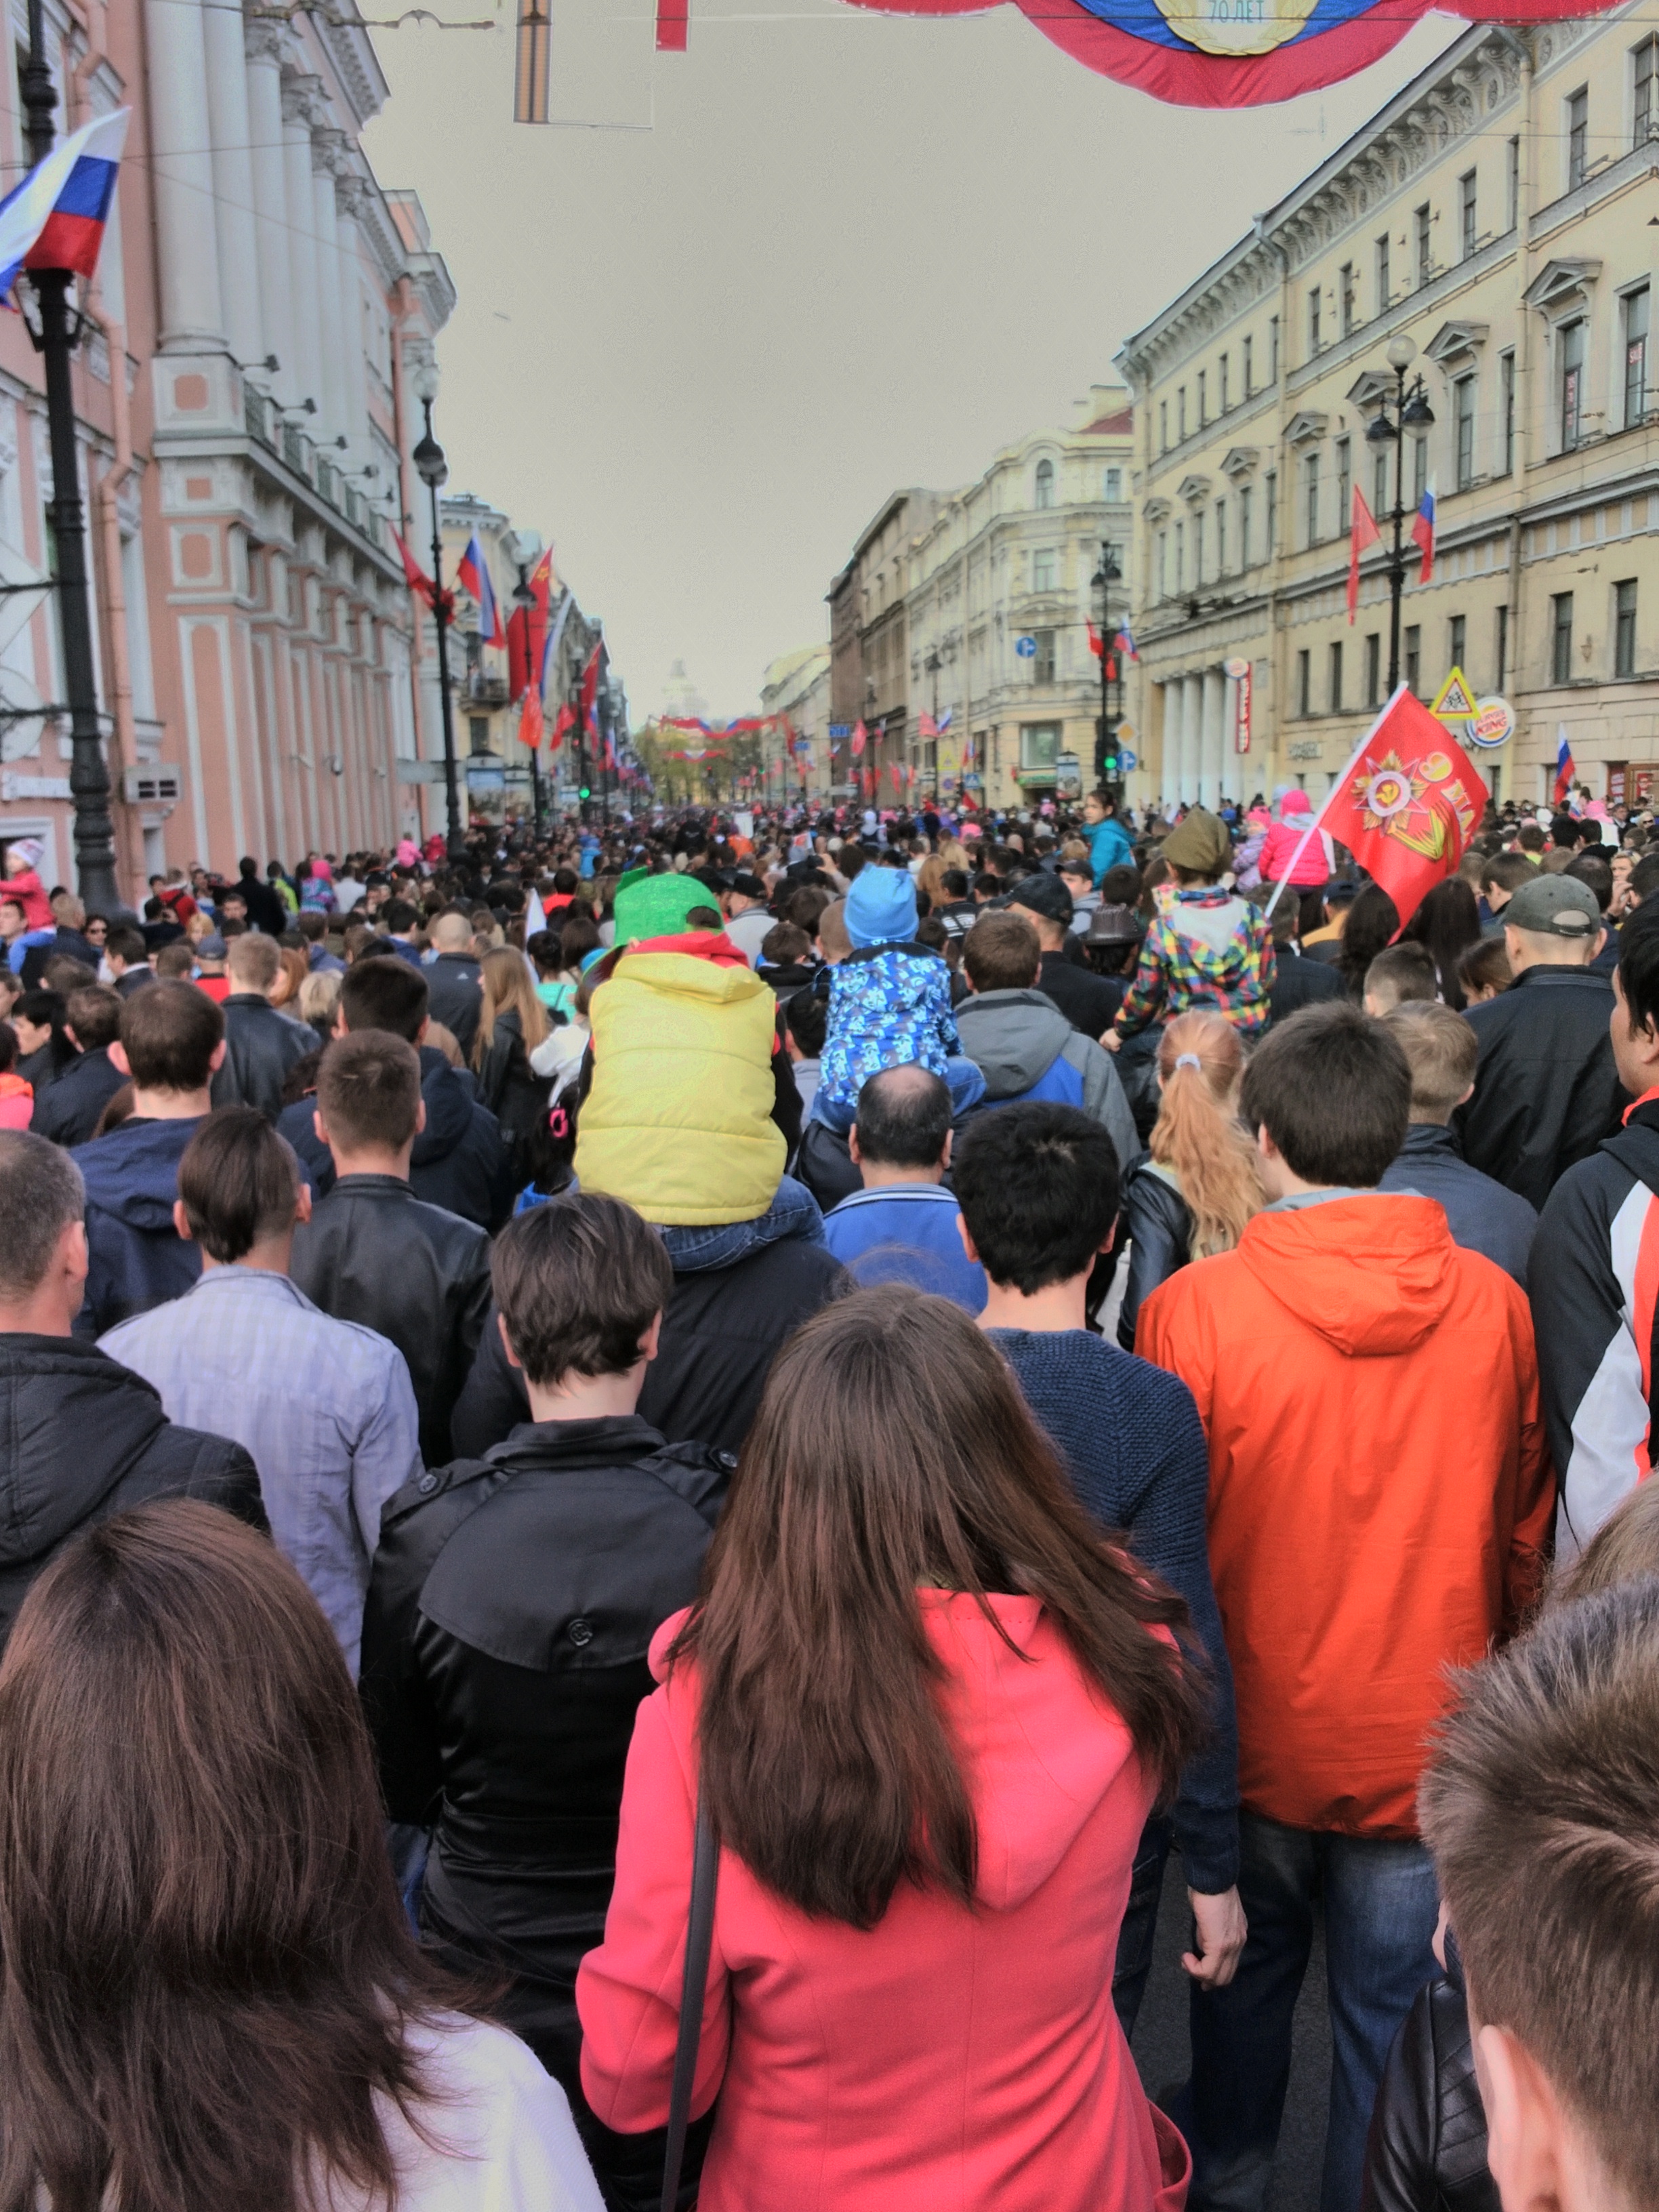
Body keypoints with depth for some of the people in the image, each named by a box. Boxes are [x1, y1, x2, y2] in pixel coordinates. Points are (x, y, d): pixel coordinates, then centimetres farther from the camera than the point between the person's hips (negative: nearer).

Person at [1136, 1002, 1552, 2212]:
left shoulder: (1196, 1306, -19)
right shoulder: (1494, 1302, -12)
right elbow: (1524, 1528, 3)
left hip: (1256, 1729, 0)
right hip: (1428, 1736, 0)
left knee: (1247, 1963, 24)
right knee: (1393, 2000, 17)